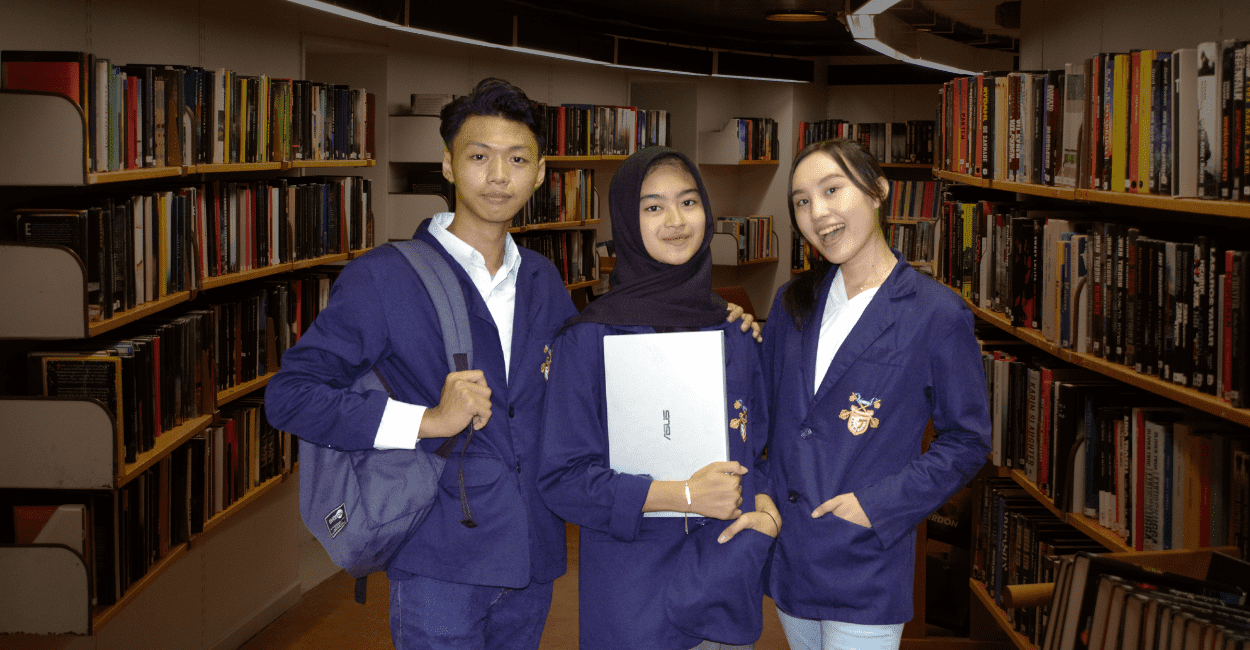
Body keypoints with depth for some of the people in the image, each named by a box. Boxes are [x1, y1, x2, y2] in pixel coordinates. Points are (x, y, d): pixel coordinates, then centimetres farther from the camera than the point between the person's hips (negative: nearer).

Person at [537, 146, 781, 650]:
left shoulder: (734, 334, 5)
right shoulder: (590, 337, -9)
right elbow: (562, 477, -11)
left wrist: (766, 508, -7)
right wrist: (684, 496, -17)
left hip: (730, 584, 4)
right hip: (631, 593, -4)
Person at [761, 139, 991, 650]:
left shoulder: (937, 315, -9)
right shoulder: (793, 301, 8)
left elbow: (966, 443, -5)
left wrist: (879, 504, -14)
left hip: (866, 572, -5)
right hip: (785, 551, 5)